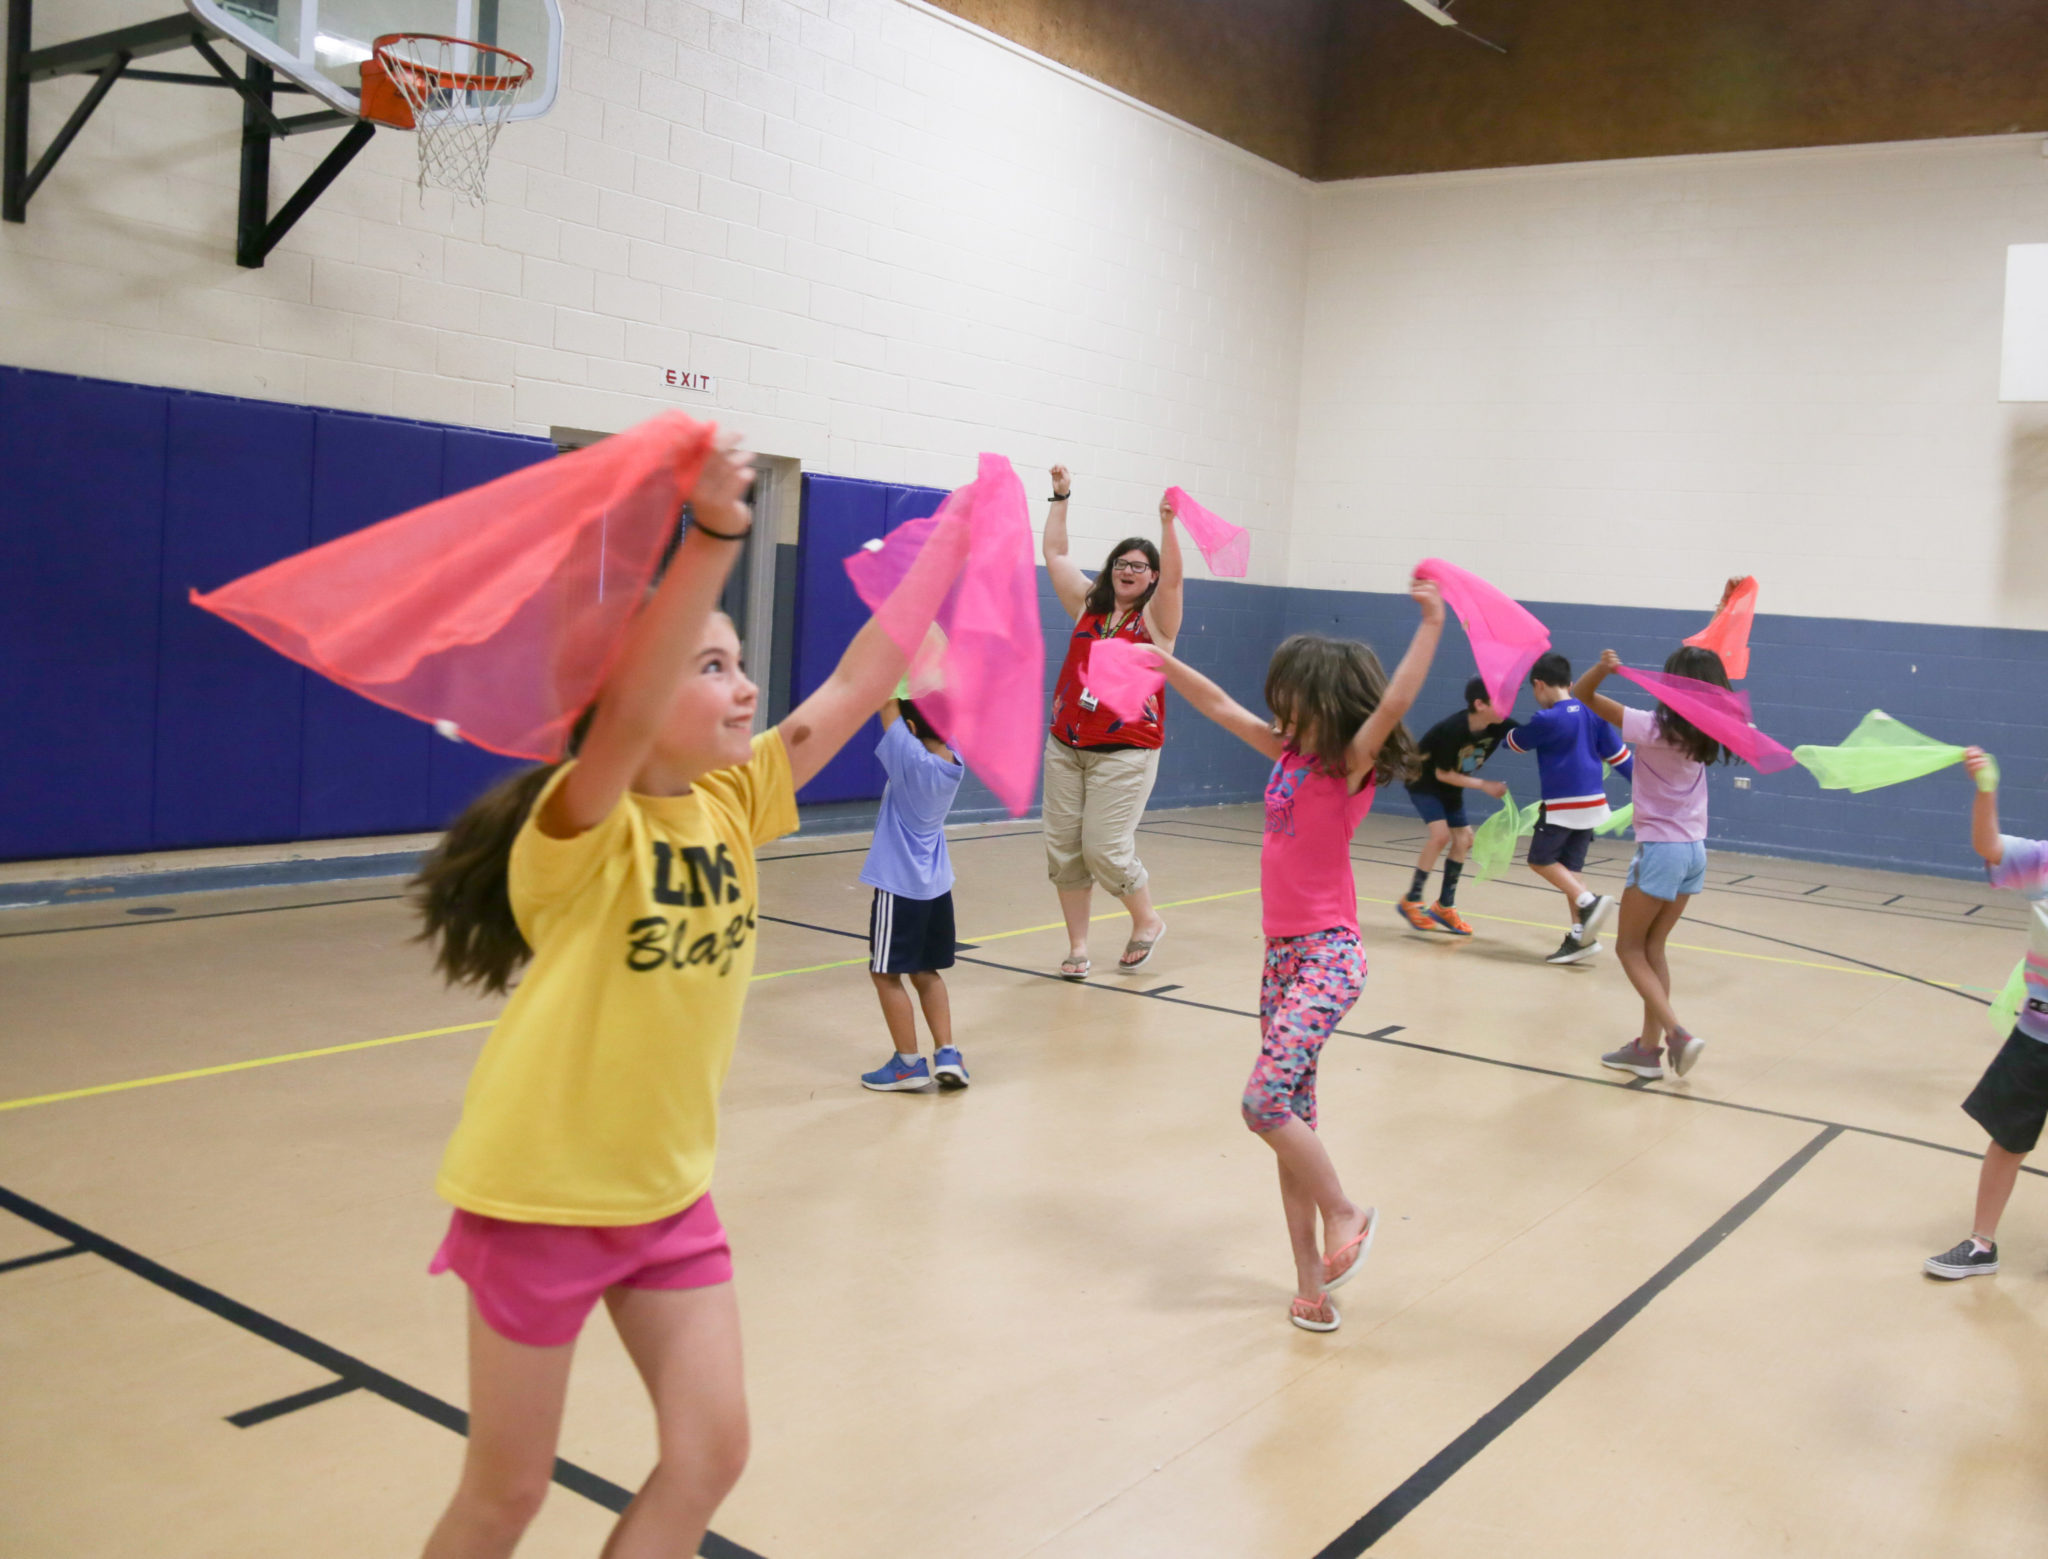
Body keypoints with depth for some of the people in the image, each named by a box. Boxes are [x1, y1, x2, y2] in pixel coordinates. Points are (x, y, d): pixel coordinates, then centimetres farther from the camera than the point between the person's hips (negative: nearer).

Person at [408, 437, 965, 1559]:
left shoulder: (732, 806, -3)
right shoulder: (580, 830, -21)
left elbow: (851, 689, -2)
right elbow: (626, 714, -41)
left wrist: (945, 548, -3)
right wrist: (709, 539, -51)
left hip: (668, 1189, 6)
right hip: (541, 1192, -6)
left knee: (710, 1449, 6)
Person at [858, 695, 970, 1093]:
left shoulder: (912, 758, -20)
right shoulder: (953, 760, 0)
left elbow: (887, 704, -16)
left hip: (899, 885, -7)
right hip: (937, 885, 8)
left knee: (886, 973, 6)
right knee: (926, 973, 18)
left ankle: (909, 1064, 9)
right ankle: (946, 1055, 12)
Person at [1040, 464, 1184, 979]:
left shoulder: (1156, 617, 0)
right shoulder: (1088, 605, 11)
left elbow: (1173, 576, -18)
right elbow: (1055, 554, 16)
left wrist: (1168, 525, -30)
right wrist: (1060, 499, 13)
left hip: (1124, 753, -5)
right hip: (1065, 747, 5)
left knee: (1105, 849, -8)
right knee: (1063, 849, 3)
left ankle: (1147, 922, 19)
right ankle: (1078, 947, 15)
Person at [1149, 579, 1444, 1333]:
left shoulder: (1349, 767, -9)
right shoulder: (1289, 755, 10)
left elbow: (1392, 705, -27)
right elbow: (1221, 707, 20)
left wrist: (1431, 624, -32)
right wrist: (1161, 660, 24)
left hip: (1326, 956, -8)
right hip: (1282, 952, 8)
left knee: (1265, 1101, -18)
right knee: (1291, 1117, 8)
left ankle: (1344, 1212, 6)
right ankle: (1311, 1282, 14)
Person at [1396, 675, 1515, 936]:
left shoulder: (1498, 726, -17)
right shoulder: (1453, 729, -34)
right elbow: (1443, 774, -25)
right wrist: (1484, 785, -24)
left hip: (1450, 787, 7)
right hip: (1424, 781, -7)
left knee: (1463, 839, 4)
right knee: (1441, 835, -22)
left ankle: (1445, 906, 17)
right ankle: (1411, 901, -8)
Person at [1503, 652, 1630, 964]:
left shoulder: (1546, 719, -14)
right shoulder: (1593, 713, 6)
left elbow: (1514, 743, 3)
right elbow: (1617, 754, 11)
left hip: (1563, 805, -7)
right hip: (1594, 801, 7)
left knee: (1541, 860, 6)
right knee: (1568, 867, 11)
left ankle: (1589, 901, -12)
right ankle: (1579, 935, 5)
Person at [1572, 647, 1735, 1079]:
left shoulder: (1652, 727, -16)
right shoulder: (1705, 734, 3)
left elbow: (1582, 695, -16)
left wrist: (1601, 669, -35)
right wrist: (1705, 665, 20)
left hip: (1660, 850, -7)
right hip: (1694, 852, 7)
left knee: (1630, 948, 5)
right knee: (1652, 949, 14)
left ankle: (1677, 1033, -11)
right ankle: (1649, 1047, 14)